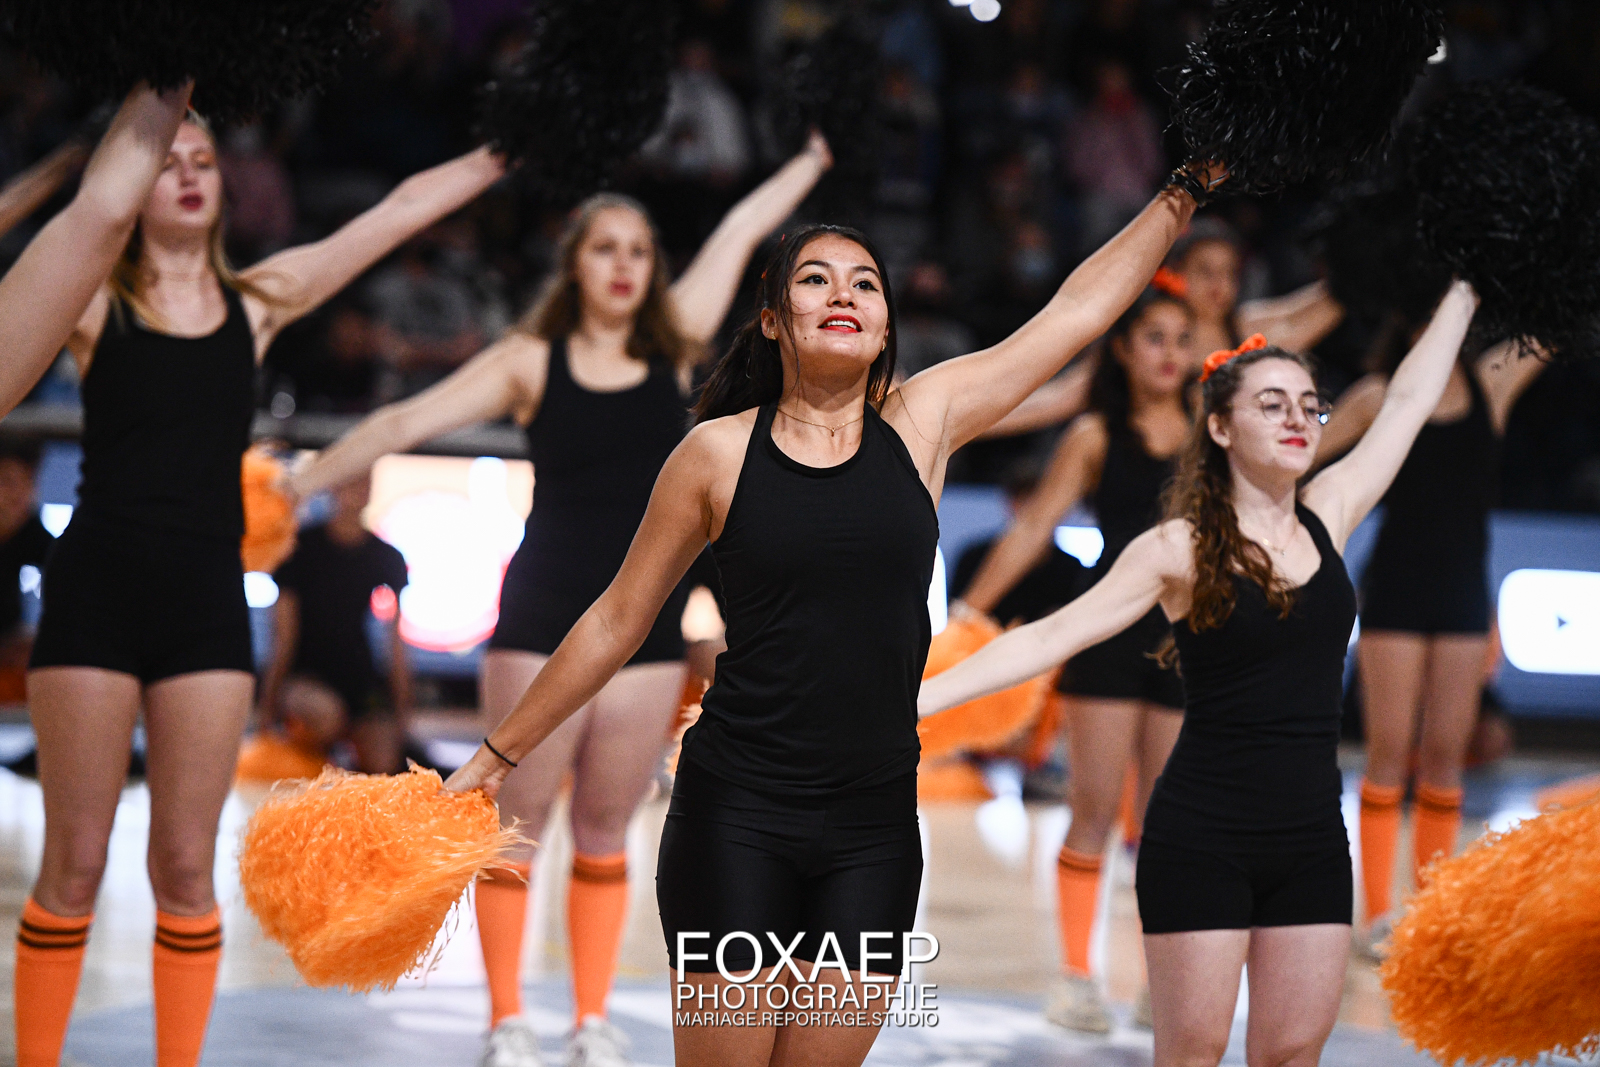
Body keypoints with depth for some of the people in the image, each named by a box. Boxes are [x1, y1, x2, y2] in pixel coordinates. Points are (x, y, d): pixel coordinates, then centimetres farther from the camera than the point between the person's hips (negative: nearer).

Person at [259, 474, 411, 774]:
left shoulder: (387, 557, 10)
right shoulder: (303, 548, 0)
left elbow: (395, 642, 12)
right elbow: (284, 634, -2)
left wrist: (400, 712, 7)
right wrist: (269, 706, -7)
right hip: (303, 678, -3)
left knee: (383, 768, -21)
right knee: (326, 710, -38)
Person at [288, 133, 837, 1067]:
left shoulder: (673, 346, 7)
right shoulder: (531, 361, 0)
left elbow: (741, 230, 16)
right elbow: (408, 421, -2)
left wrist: (816, 159, 24)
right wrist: (299, 484, -5)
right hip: (542, 619, -2)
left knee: (606, 830, 8)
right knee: (519, 821, 0)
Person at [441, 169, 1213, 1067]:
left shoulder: (923, 422, 4)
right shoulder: (718, 453, 0)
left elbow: (1079, 308, 9)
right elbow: (617, 622, 9)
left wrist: (1184, 195, 12)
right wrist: (498, 755, 13)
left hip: (874, 826, 2)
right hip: (737, 816, -2)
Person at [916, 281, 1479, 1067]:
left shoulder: (1325, 519, 6)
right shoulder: (1180, 550, -6)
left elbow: (1409, 399, 15)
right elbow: (1052, 636, -9)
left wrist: (1465, 289, 22)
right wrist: (921, 697, -17)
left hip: (1311, 840, 4)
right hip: (1202, 839, -4)